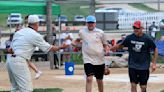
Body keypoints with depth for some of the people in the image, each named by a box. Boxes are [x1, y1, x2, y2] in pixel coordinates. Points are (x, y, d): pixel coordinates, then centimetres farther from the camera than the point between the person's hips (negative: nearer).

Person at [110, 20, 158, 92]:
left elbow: (155, 50, 1)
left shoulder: (147, 39, -9)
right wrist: (110, 48, 0)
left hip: (144, 67, -1)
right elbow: (121, 45, 12)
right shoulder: (130, 38, -2)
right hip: (132, 66, 1)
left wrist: (154, 63, -3)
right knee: (133, 85, -1)